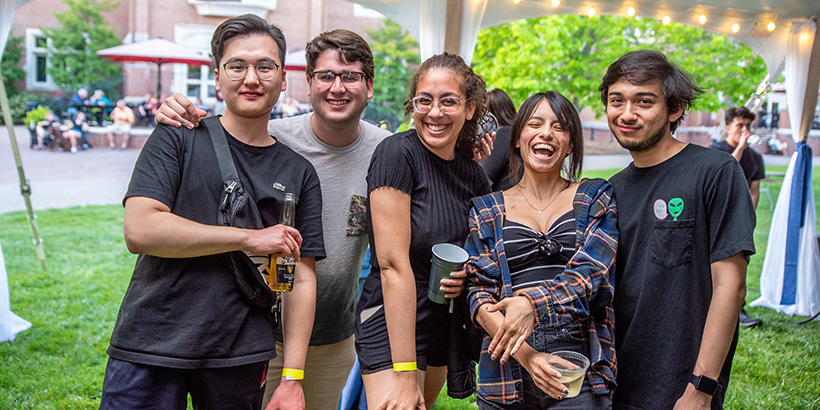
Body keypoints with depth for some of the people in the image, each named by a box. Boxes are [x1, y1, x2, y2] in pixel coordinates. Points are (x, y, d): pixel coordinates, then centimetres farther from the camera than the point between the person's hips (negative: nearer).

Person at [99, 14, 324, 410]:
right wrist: (251, 238, -13)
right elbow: (139, 231, -13)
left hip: (241, 359, 2)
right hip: (150, 348, -2)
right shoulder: (177, 139, -1)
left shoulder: (299, 173, 6)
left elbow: (301, 281, 5)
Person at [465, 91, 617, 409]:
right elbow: (480, 295, 2)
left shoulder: (596, 198, 8)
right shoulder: (486, 211, 9)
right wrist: (526, 354, -14)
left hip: (581, 370, -1)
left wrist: (531, 300, -24)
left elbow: (591, 271, -6)